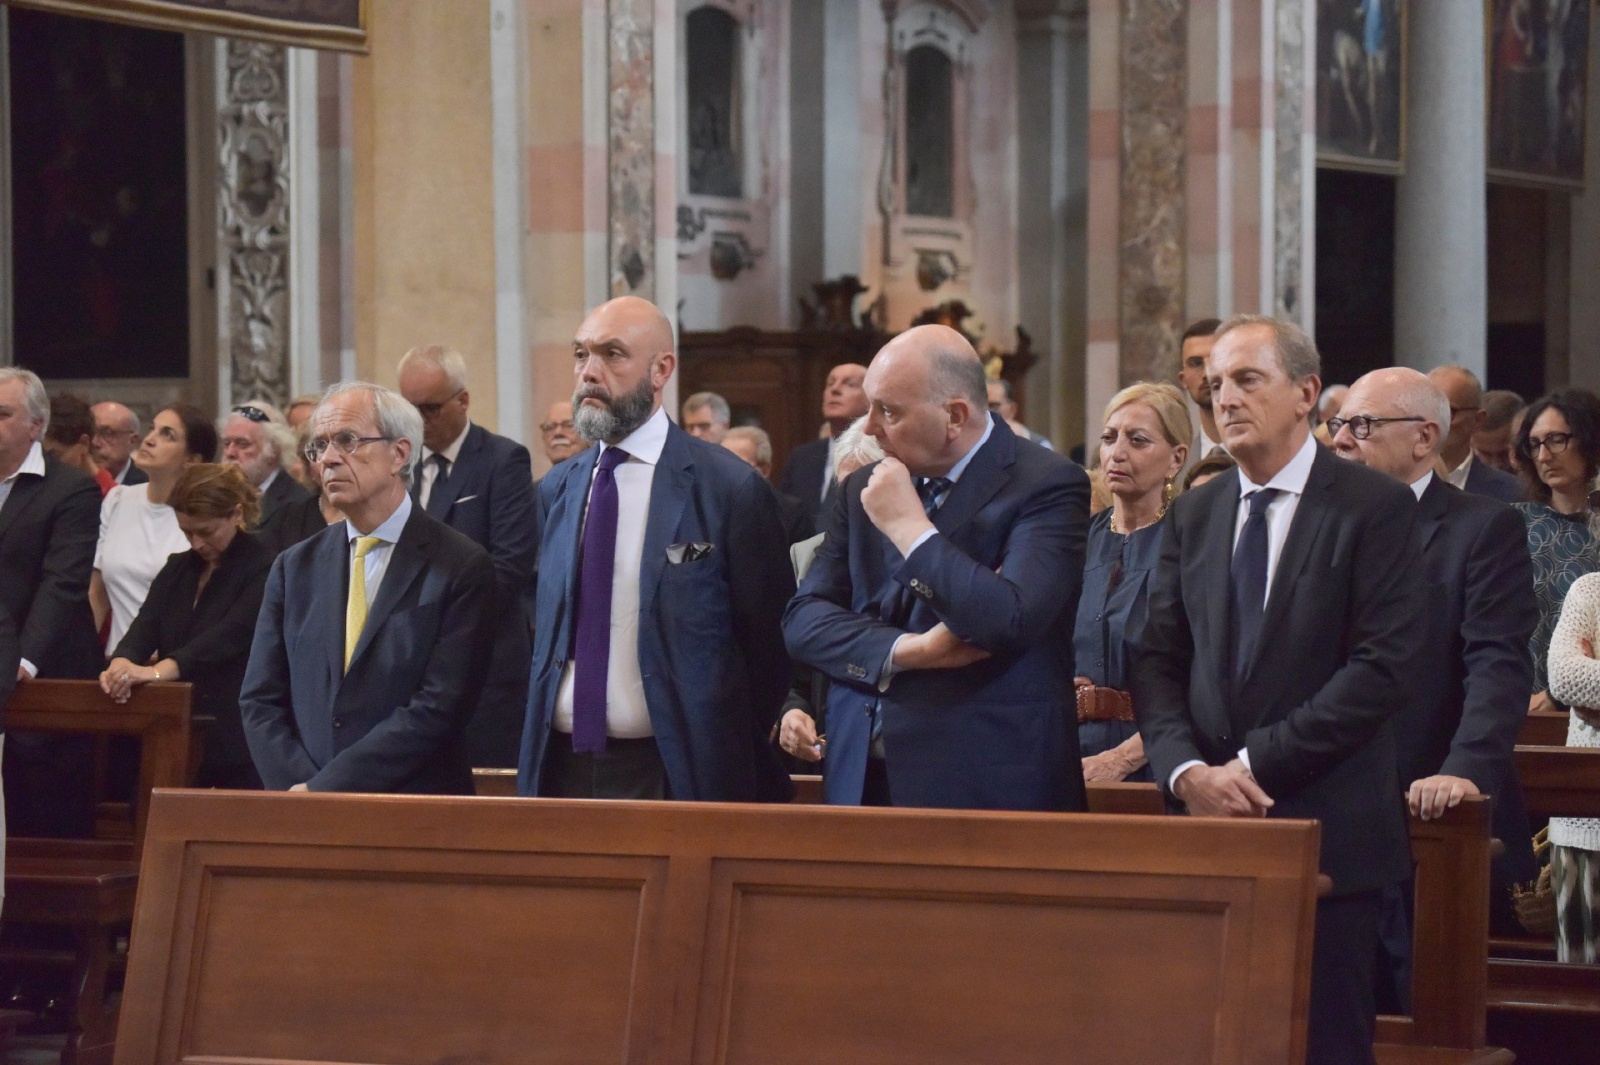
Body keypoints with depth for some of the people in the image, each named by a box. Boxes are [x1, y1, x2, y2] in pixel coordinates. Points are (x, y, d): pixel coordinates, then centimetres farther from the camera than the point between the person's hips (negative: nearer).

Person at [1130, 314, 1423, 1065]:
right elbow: (1158, 661, 10)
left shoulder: (1376, 508, -2)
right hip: (1214, 828, 4)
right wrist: (1187, 770, -9)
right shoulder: (1192, 515, 14)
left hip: (1326, 833, -4)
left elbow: (1381, 666, -11)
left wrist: (1255, 764, -13)